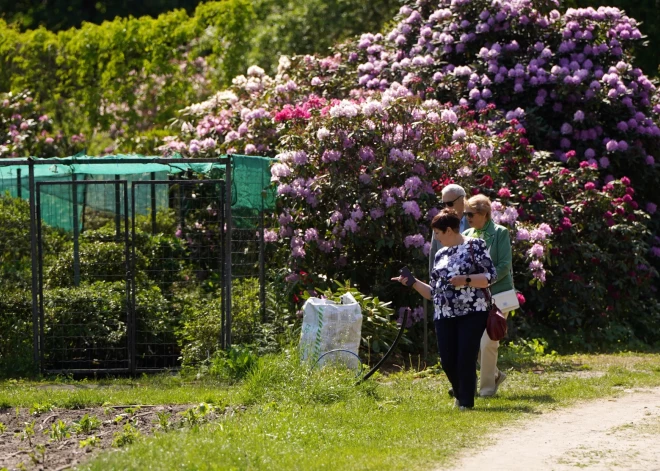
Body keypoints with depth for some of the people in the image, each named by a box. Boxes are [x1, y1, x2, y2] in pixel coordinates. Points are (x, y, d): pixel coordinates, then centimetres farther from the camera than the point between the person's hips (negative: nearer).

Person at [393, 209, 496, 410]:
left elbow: (490, 276, -7)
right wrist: (413, 283, 8)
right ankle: (461, 396, 24)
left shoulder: (475, 246, 0)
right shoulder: (440, 255, 18)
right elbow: (434, 292, 19)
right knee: (448, 362, 1)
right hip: (445, 316, 6)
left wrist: (465, 280, -18)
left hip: (472, 312, -6)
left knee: (466, 360, -10)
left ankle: (466, 403, -1)